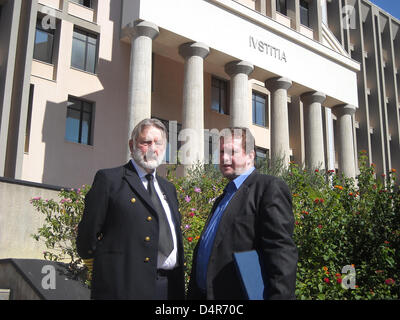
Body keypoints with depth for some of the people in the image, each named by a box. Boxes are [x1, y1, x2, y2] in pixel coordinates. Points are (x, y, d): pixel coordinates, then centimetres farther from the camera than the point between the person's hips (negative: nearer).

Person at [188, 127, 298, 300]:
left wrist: (278, 295, -26)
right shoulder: (223, 198, 18)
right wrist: (194, 293, 15)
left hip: (242, 294, -8)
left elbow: (282, 253, -20)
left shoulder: (269, 188, -10)